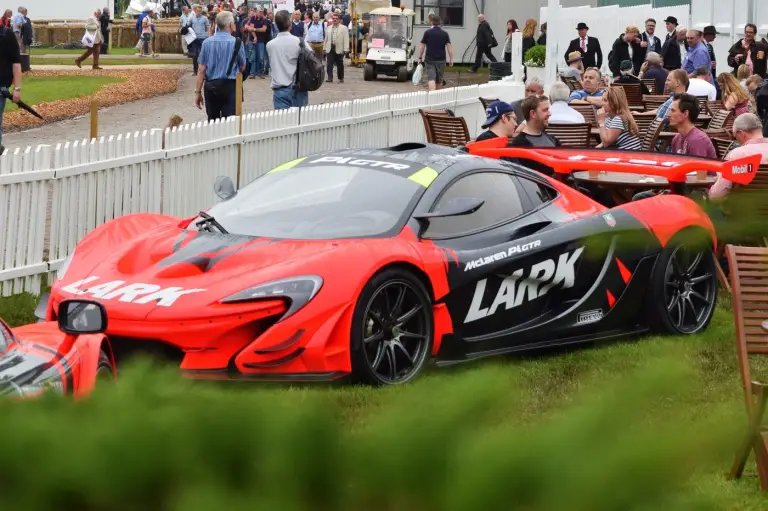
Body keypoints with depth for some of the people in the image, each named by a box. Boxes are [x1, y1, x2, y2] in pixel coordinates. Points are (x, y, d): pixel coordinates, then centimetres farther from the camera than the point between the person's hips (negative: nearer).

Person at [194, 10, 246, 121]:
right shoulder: (236, 42, -6)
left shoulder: (207, 42, -2)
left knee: (212, 121, 15)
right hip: (229, 86, -3)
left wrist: (198, 91, 2)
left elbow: (202, 70, -3)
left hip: (210, 86, 3)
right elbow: (242, 67, 4)